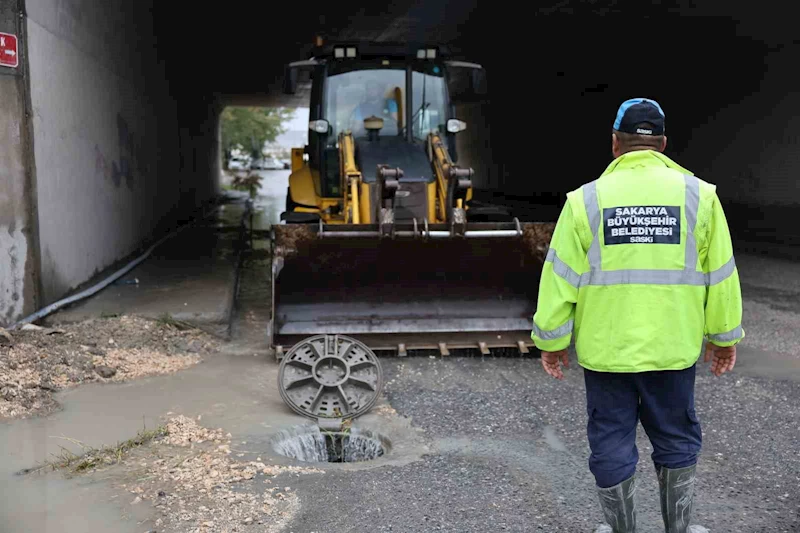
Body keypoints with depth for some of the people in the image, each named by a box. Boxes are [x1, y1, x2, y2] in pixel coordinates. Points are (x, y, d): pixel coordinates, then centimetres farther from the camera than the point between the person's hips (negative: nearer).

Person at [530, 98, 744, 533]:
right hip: (672, 347, 2)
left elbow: (561, 277, -5)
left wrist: (552, 339, 4)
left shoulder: (587, 199, -6)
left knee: (612, 443, 11)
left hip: (606, 348, -1)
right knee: (676, 439, 18)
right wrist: (723, 336, 14)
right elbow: (720, 274, 3)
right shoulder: (698, 195, -2)